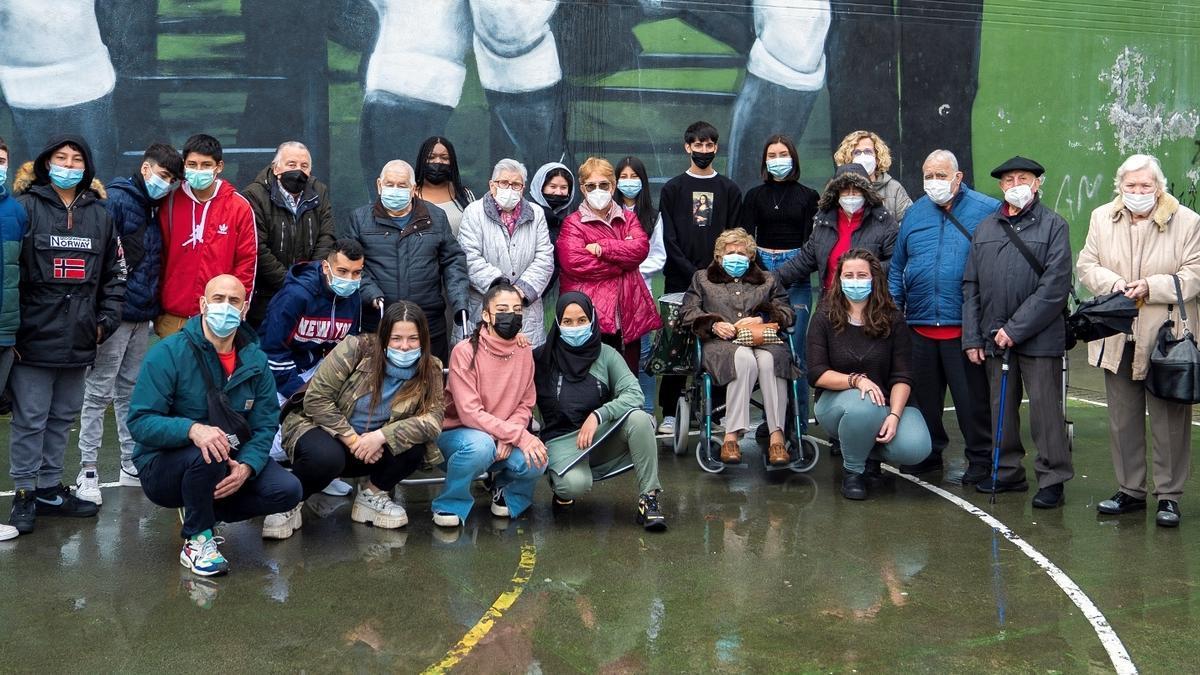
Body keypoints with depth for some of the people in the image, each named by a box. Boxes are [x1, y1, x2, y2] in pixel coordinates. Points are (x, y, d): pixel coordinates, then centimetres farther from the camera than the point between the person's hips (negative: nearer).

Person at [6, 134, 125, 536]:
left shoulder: (100, 215, 11)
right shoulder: (26, 208, -4)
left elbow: (115, 273, 16)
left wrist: (106, 319, 6)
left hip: (79, 340, 5)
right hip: (34, 338, -5)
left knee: (63, 417, 13)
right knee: (30, 418, 1)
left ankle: (50, 488, 25)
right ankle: (25, 492, 12)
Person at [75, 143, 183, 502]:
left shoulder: (155, 209, 15)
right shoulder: (115, 200, -10)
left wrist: (155, 308, 14)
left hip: (142, 316, 8)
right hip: (116, 314, -8)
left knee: (131, 391, 14)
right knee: (99, 392, -2)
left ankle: (132, 465, 21)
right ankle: (88, 471, 4)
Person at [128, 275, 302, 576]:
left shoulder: (255, 360, -1)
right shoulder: (168, 353, -16)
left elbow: (265, 425, -3)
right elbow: (140, 422, -21)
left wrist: (247, 466, -24)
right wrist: (192, 429, -40)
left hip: (230, 464, 5)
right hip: (163, 467, -5)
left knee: (287, 491, -15)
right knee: (207, 455, -37)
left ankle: (201, 512, 8)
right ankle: (197, 540, -11)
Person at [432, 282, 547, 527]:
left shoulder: (524, 352, -2)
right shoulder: (466, 351, -18)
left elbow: (526, 405, 2)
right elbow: (470, 413, -22)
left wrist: (508, 438, -19)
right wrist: (520, 436, -27)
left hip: (504, 437, 4)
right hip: (457, 432, -4)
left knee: (535, 463, -26)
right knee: (480, 445, -39)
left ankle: (503, 483, 11)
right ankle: (450, 505, -11)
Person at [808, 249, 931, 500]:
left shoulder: (892, 320, -3)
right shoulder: (824, 320, -4)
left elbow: (902, 377, -8)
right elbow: (816, 374, -11)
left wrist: (894, 415, -25)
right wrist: (856, 380, -28)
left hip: (884, 402, 2)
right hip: (836, 401, -1)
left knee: (916, 448, -27)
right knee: (862, 406, -39)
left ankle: (870, 452, 9)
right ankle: (852, 470, -10)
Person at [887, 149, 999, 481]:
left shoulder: (987, 210, -2)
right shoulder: (914, 213, 13)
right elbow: (897, 267, 17)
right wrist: (893, 308, 8)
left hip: (964, 326, -5)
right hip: (920, 325, 5)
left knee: (972, 398, 1)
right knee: (924, 395, 14)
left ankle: (980, 459, 13)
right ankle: (928, 453, 28)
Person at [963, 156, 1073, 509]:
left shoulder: (1053, 225, -2)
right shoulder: (984, 229, 12)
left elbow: (1055, 286, -11)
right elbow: (971, 287, 12)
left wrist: (1016, 328, -14)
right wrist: (972, 337, 4)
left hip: (1039, 337, -5)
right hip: (993, 336, 5)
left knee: (1045, 409, 0)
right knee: (1001, 408, 12)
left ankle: (1052, 479, 9)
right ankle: (1008, 472, 24)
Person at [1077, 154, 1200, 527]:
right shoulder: (1102, 218, 7)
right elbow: (1086, 265, 6)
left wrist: (1151, 286, -21)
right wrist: (1112, 283, -14)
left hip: (1166, 341, -4)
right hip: (1118, 340, 4)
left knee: (1170, 422, 3)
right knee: (1123, 421, 13)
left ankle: (1169, 495, 13)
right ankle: (1130, 490, 25)